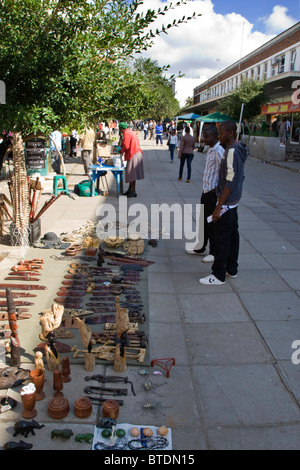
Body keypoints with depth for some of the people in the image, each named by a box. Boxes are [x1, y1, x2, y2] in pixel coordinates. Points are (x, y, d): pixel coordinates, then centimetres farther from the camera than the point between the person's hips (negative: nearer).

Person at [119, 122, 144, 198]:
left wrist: (120, 151, -1)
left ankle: (133, 192, -3)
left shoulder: (126, 134, -12)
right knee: (132, 173, 15)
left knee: (131, 173, -6)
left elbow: (126, 146, -18)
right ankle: (130, 189, 22)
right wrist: (122, 147, 18)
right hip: (137, 153, 10)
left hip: (133, 155, -10)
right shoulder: (131, 132, 18)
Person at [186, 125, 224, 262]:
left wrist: (218, 188, -21)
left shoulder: (219, 151, -19)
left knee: (212, 224, 0)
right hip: (206, 191, 10)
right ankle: (200, 248, 32)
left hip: (213, 194, -10)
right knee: (203, 221, 18)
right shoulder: (211, 150, 12)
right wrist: (206, 187, 14)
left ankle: (215, 253, 14)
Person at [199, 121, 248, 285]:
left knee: (222, 238, -2)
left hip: (226, 203, -10)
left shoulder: (231, 152, -20)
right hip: (234, 202, 10)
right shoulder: (238, 150, 11)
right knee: (232, 234, 16)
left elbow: (230, 182, -24)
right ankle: (231, 269, 28)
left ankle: (218, 275, 7)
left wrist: (218, 207, -23)